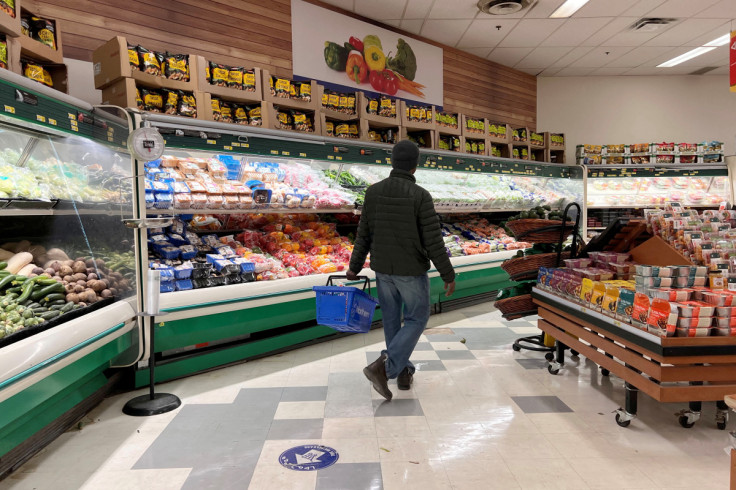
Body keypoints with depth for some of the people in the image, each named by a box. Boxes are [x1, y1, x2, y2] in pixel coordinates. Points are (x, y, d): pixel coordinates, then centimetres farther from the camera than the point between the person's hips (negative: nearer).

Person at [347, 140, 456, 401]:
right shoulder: (421, 196, -19)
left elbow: (364, 235, -1)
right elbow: (434, 242, -18)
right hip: (412, 271, -4)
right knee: (416, 320, 11)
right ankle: (383, 367, -3)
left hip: (383, 268, 4)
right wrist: (449, 276, -8)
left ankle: (403, 372, 30)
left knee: (392, 320, 19)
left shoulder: (373, 191, -6)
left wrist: (354, 267, 10)